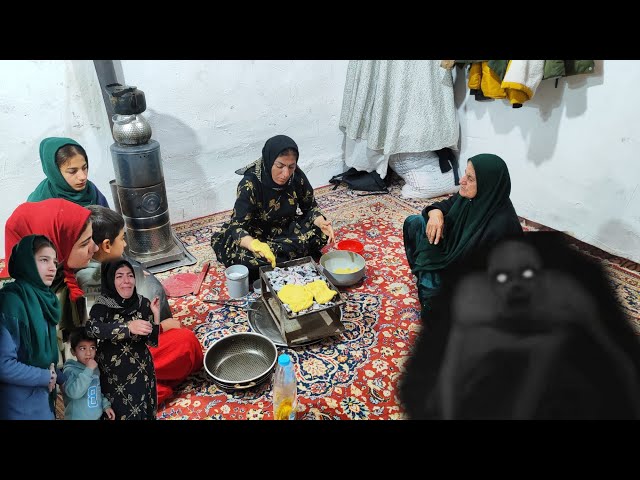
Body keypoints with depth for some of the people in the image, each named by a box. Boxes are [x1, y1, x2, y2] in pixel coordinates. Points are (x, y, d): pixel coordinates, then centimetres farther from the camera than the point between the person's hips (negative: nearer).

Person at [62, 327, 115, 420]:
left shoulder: (95, 369, 4)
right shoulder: (70, 370, -16)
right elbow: (74, 392, -30)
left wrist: (106, 405, 5)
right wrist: (88, 370, -29)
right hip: (77, 417, -6)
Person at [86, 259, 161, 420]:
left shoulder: (144, 303, -3)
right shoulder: (103, 303, -8)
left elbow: (153, 341, -3)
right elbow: (91, 328, -27)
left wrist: (156, 314, -17)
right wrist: (128, 326, -38)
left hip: (140, 372, 2)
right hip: (111, 374, -2)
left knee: (141, 412, 10)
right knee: (115, 413, 7)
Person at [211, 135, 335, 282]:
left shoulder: (297, 176, -16)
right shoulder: (250, 184, -28)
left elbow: (310, 207, -2)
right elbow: (237, 227, -31)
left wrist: (321, 222, -26)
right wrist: (255, 245, -53)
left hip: (287, 230, 4)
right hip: (255, 235, -4)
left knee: (320, 233, -21)